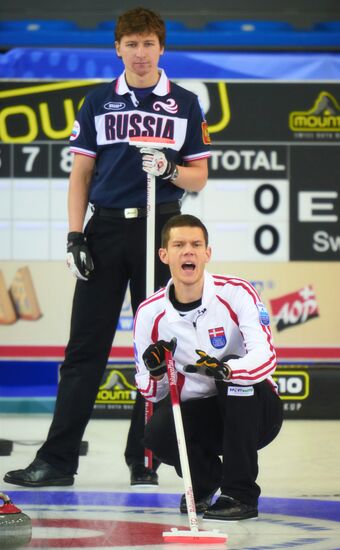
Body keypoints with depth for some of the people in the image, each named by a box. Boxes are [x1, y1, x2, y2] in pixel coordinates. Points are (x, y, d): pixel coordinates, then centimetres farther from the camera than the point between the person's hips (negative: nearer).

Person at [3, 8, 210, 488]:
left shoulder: (185, 104, 6)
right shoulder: (99, 102, 8)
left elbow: (198, 178, 7)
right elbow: (81, 174, 7)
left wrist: (169, 169, -15)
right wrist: (75, 237, -2)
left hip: (161, 228, 0)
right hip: (106, 228, 0)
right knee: (86, 347, -1)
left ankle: (143, 460, 10)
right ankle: (58, 459, -1)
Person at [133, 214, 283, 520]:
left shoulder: (236, 293, -15)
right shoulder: (150, 313, -5)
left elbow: (266, 358, -28)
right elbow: (151, 393, -1)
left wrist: (225, 369, -49)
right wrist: (156, 373, -25)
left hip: (254, 412, -2)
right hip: (195, 414, 2)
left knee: (235, 372, -34)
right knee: (158, 433, -30)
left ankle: (240, 494, -25)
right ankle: (203, 480, 7)